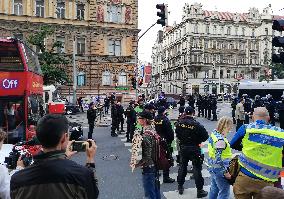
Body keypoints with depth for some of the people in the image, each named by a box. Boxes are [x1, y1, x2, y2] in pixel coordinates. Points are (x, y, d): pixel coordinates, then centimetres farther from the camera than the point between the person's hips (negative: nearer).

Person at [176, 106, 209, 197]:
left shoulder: (179, 123, -8)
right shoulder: (196, 124, -20)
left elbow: (177, 134, 5)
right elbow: (205, 135, -15)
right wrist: (198, 141, 1)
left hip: (183, 147, 4)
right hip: (194, 148, -4)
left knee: (182, 166, 18)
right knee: (197, 168, 6)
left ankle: (180, 187, 31)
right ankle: (200, 190, 15)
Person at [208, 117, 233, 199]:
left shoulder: (214, 133, 2)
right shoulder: (220, 140, -25)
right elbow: (218, 159, -26)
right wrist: (226, 172, -18)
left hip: (213, 168, 9)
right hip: (220, 170, -9)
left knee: (214, 189, 21)